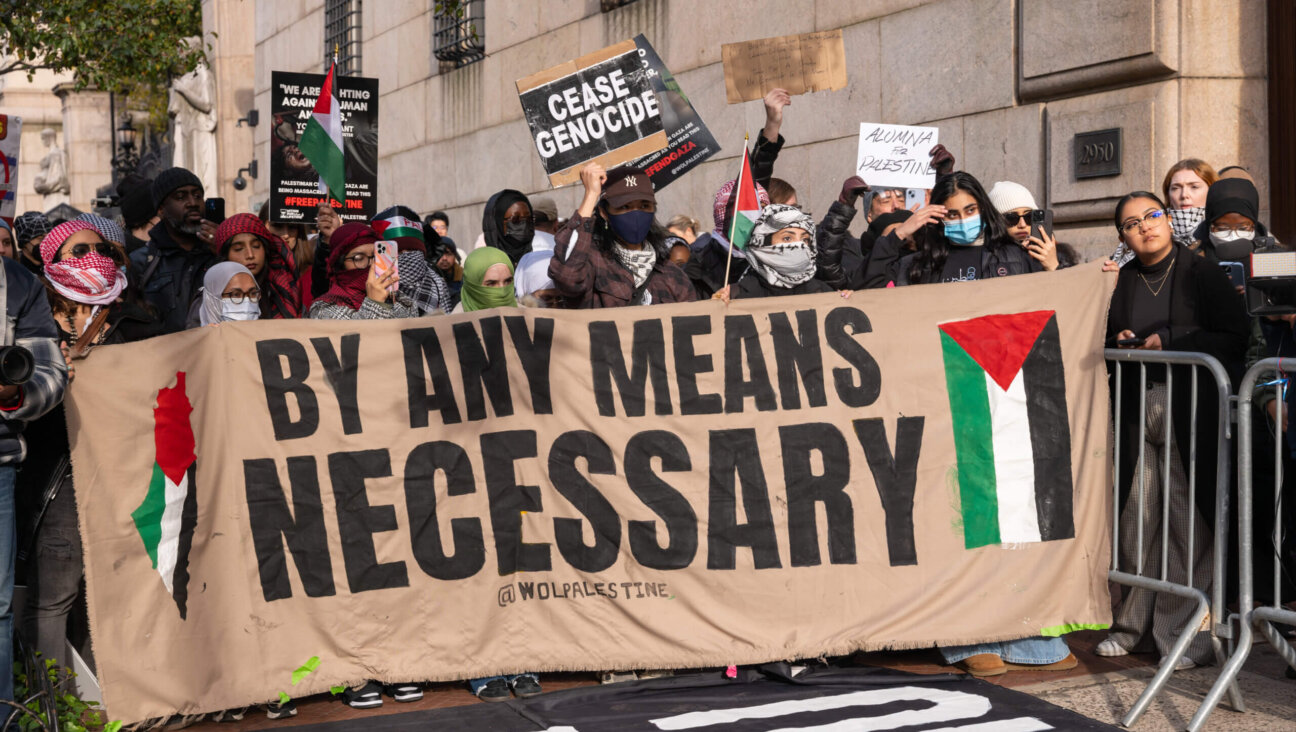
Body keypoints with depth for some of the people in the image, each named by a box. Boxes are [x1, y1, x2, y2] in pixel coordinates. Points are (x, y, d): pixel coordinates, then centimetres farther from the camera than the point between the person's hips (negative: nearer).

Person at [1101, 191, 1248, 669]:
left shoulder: (1201, 273, 2)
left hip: (1190, 409, -4)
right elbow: (1103, 339, 23)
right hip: (1135, 410, 4)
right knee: (1136, 517, 5)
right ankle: (1135, 624, 18)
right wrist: (1118, 342, 0)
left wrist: (1169, 340, -11)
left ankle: (1183, 632, 3)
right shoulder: (1120, 281, 14)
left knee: (1186, 521, -5)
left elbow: (1237, 338, -5)